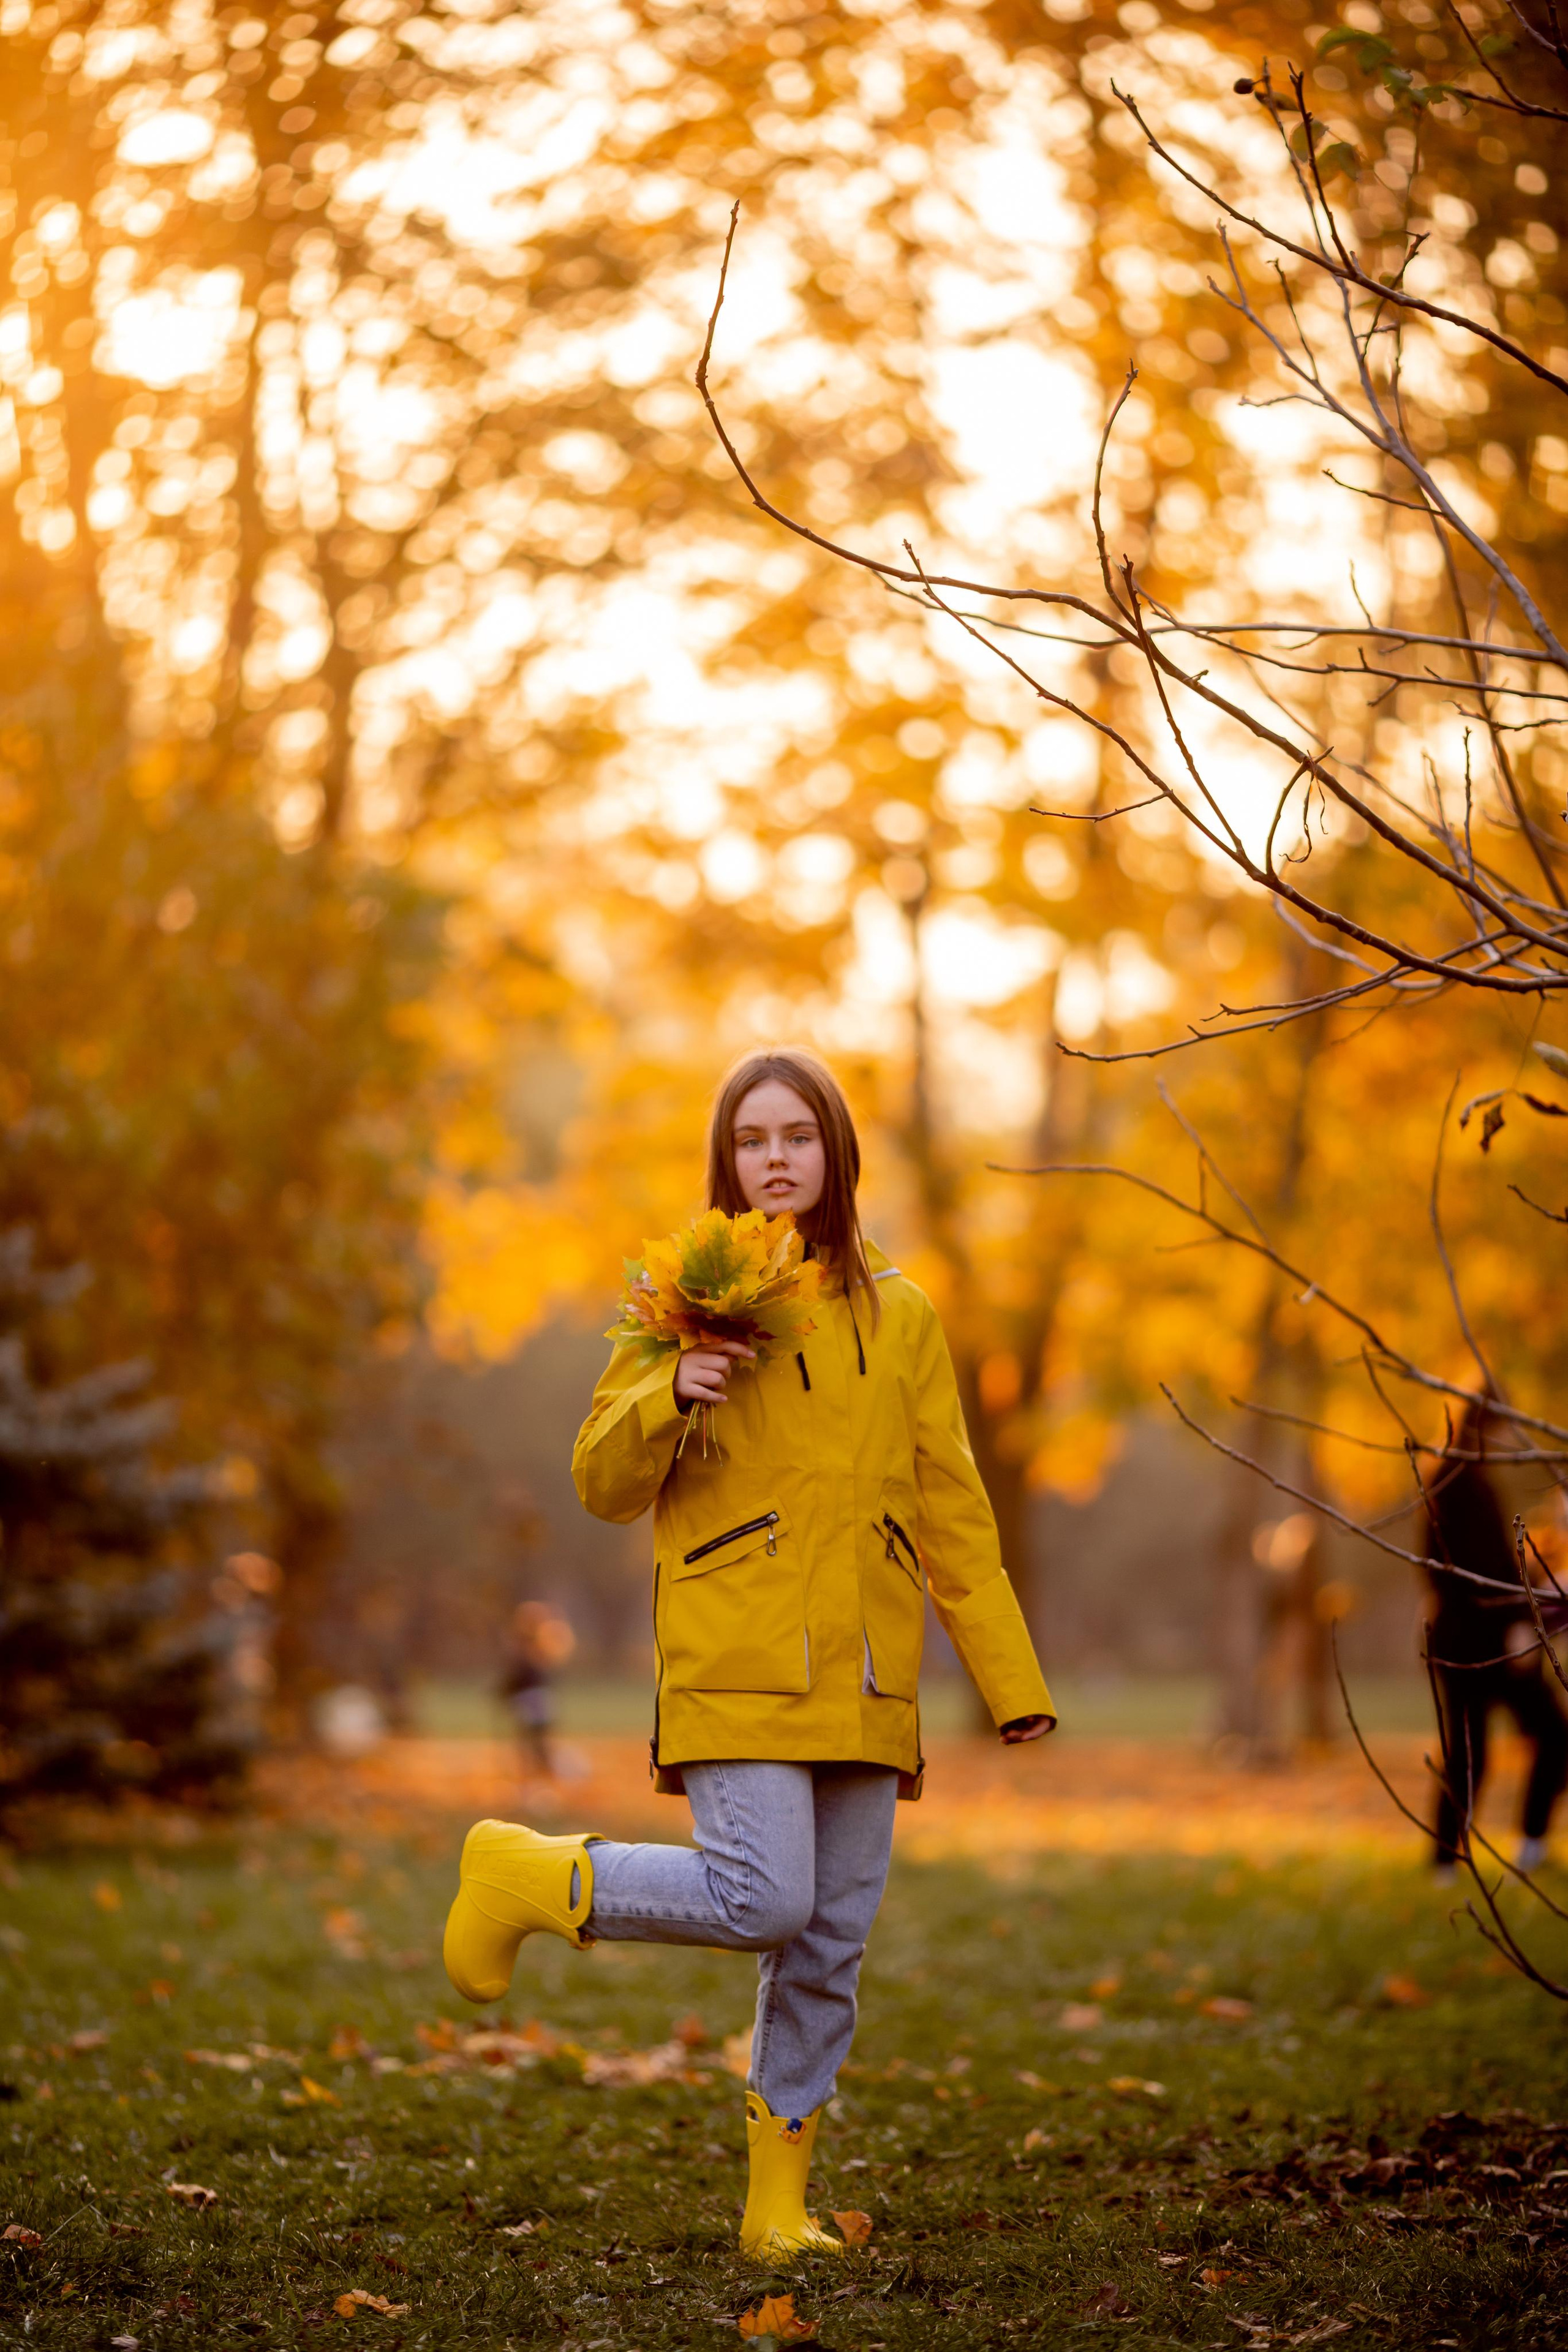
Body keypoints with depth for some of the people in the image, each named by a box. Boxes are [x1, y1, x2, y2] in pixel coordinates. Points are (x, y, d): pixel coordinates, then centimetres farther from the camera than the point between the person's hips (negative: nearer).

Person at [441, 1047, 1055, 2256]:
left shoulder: (898, 1317, 11)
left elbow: (953, 1514, 12)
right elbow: (603, 1484, 2)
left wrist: (1012, 1681, 7)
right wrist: (671, 1398, -18)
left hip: (863, 1678, 4)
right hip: (739, 1667, -4)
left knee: (832, 1942, 4)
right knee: (761, 1899, -19)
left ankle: (780, 2203, 16)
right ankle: (530, 1875, 4)